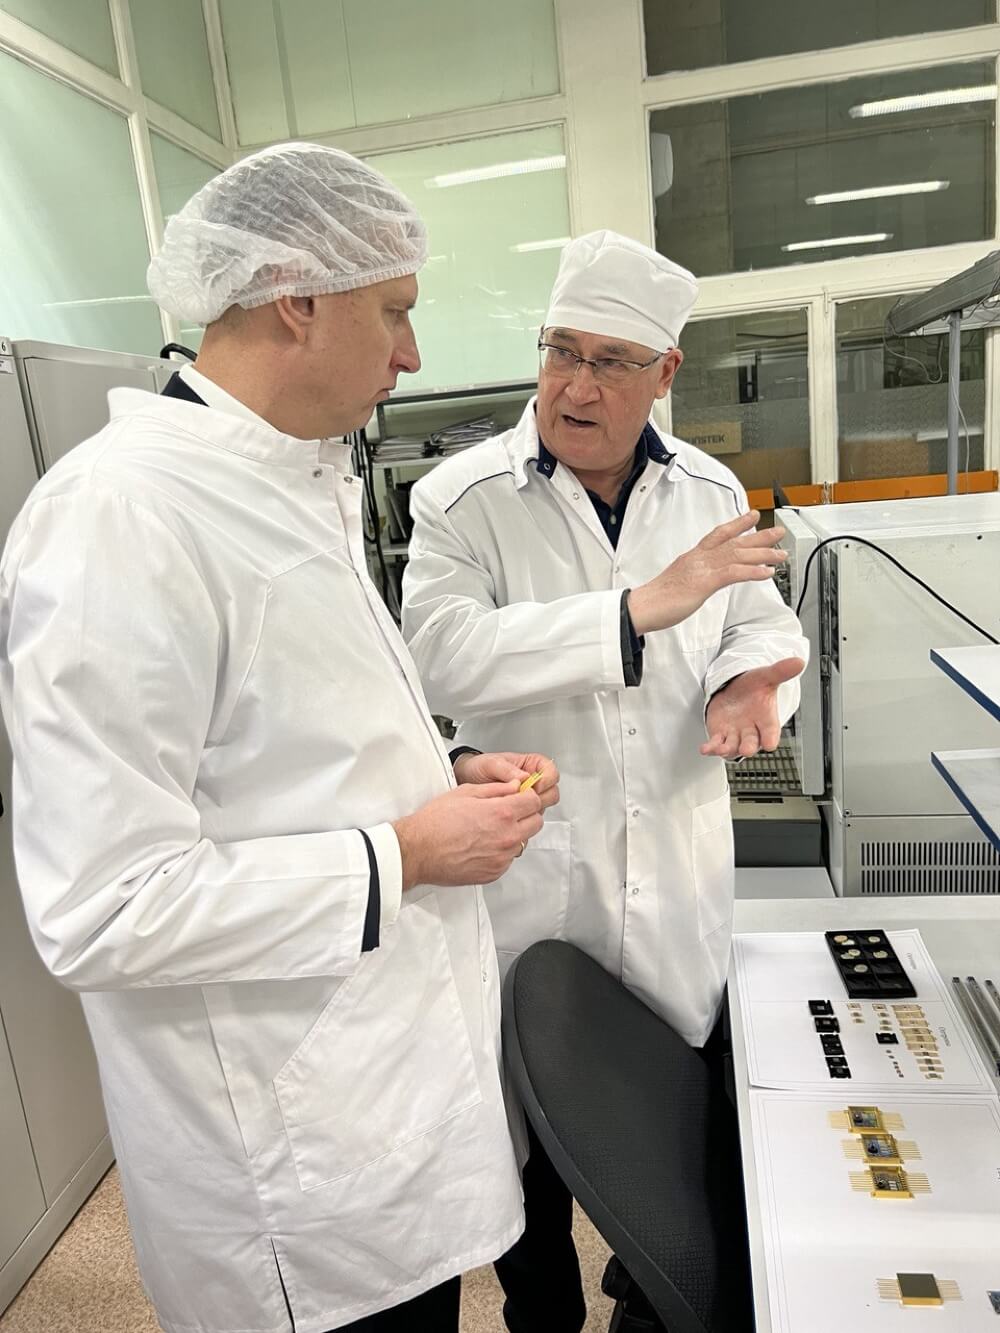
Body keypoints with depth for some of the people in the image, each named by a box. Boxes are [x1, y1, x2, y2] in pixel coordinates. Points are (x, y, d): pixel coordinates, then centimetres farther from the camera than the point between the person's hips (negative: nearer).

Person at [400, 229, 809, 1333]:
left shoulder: (710, 491, 3)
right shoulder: (461, 500, -10)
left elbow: (762, 623, 11)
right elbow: (442, 657, -25)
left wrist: (748, 682, -13)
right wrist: (641, 607, -31)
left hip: (680, 869, 4)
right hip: (529, 870, -3)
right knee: (533, 1130, 17)